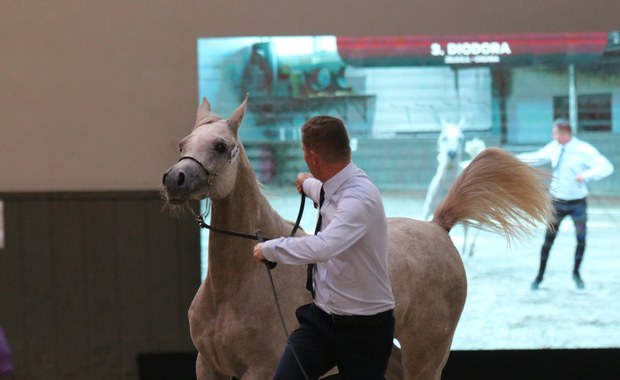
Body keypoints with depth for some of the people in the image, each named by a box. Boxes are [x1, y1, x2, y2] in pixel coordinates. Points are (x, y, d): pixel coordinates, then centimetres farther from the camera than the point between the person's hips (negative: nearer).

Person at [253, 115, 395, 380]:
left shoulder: (360, 197, -25)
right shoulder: (334, 189, 2)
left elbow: (322, 247, -41)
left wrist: (269, 248, -27)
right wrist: (309, 184, 54)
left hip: (363, 328, -7)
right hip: (320, 318, 7)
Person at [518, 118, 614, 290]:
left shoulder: (584, 150, -18)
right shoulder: (554, 147, -4)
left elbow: (606, 167, -25)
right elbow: (537, 157, 14)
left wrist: (586, 175, -38)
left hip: (578, 203, -3)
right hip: (557, 203, 3)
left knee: (581, 240, -3)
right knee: (548, 239, 1)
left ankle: (576, 273, 21)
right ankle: (540, 276, 12)